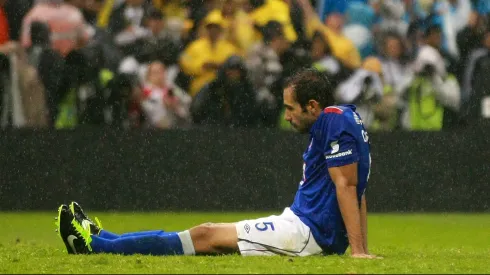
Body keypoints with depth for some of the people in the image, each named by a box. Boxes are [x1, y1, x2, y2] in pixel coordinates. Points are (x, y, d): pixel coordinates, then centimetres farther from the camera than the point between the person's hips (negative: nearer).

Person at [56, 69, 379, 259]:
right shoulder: (340, 120, 18)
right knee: (210, 234, 9)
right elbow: (357, 188, 18)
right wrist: (361, 247, 15)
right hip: (308, 228, 10)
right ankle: (99, 238, 11)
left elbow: (346, 185, -21)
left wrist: (357, 249, -25)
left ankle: (95, 244, -9)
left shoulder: (334, 120, -15)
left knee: (207, 236, -9)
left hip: (310, 232, -10)